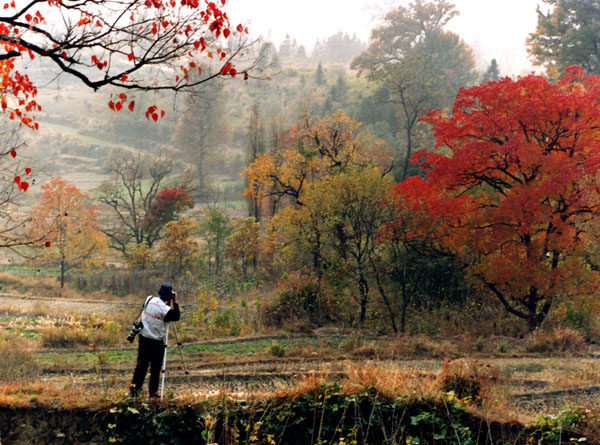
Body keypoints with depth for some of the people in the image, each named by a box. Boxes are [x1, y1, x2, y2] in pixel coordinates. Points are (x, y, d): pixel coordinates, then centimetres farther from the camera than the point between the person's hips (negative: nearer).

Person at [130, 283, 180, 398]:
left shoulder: (149, 300, 0)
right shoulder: (164, 309, -19)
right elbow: (176, 317, -8)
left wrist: (168, 304, 12)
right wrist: (175, 302, -4)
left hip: (143, 337, 6)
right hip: (156, 341, -6)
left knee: (141, 364, 14)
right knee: (155, 367, 3)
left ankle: (134, 387, 11)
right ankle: (153, 393, 6)